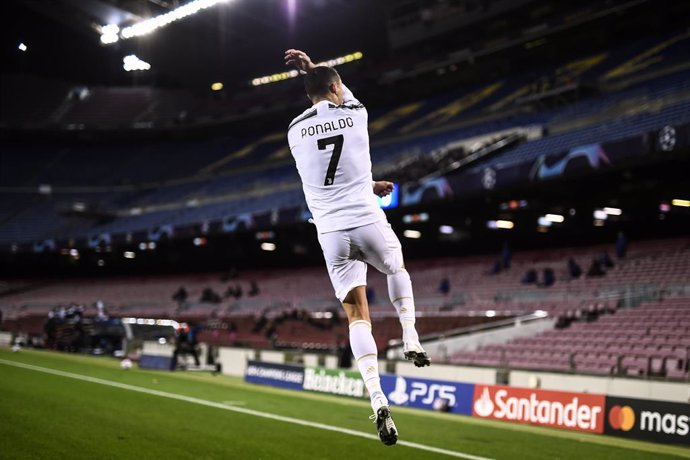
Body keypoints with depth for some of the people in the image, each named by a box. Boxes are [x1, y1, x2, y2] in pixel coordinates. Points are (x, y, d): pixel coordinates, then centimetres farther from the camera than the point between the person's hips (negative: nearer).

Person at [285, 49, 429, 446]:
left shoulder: (295, 131, 6)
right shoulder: (356, 114, 1)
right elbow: (344, 95, 28)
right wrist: (313, 66, 39)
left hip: (331, 232, 1)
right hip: (368, 220, -1)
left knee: (357, 314, 1)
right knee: (398, 269, 33)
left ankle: (378, 399, -13)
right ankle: (411, 339, 19)